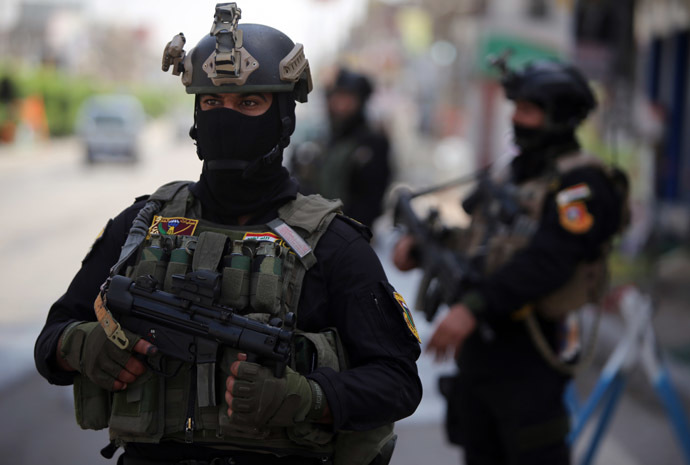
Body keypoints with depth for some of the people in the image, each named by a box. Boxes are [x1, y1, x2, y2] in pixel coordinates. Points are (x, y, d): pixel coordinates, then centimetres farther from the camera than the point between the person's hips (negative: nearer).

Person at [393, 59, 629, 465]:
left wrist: (474, 308, -34)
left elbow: (545, 263, -26)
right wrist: (420, 247, -1)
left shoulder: (581, 183, -13)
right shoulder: (512, 173, 16)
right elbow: (471, 238, 18)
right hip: (476, 340, 9)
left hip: (527, 353, -9)